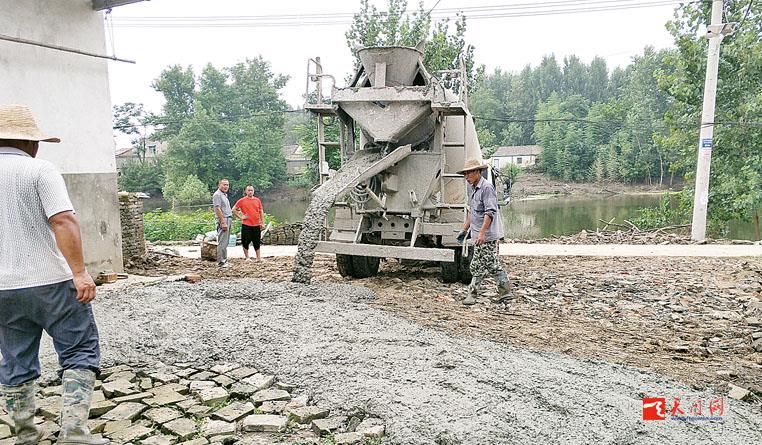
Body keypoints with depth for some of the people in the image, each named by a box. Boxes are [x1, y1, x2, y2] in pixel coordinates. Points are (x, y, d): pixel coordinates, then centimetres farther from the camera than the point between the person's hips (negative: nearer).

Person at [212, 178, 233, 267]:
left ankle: (224, 260, 18)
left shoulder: (224, 195, 20)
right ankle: (220, 262, -7)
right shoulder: (217, 195, -10)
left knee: (225, 242, 12)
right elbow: (217, 209, -18)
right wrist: (223, 222, -22)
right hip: (223, 221, -10)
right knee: (222, 242, -9)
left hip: (228, 220, 10)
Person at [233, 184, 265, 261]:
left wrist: (262, 222, 8)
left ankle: (258, 257, 17)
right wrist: (240, 217, -5)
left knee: (257, 242, 9)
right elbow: (234, 209, 0)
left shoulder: (257, 200, 8)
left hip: (256, 225, 3)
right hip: (246, 225, -3)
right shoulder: (242, 200, -2)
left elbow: (261, 212, 12)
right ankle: (247, 257, 15)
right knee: (246, 241, 2)